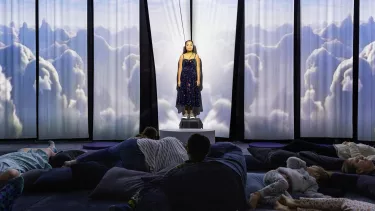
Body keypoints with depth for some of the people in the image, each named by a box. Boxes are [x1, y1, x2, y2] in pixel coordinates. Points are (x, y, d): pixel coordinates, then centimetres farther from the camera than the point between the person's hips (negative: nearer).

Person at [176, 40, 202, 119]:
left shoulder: (196, 56, 3)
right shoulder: (182, 56, 4)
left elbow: (198, 68, 0)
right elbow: (180, 69, 3)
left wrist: (198, 80, -6)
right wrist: (179, 80, -2)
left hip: (193, 78, 0)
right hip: (184, 78, 1)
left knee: (192, 95, 2)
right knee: (184, 95, 1)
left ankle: (192, 112, 12)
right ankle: (185, 112, 11)